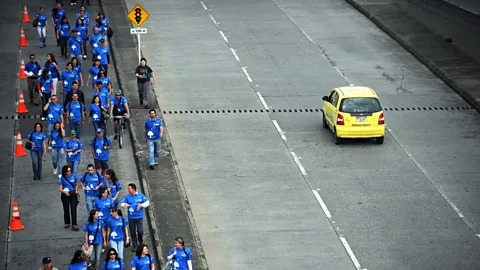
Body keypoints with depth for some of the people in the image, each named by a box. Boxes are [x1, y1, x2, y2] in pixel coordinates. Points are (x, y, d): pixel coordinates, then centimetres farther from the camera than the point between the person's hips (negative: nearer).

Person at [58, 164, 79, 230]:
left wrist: (76, 191, -1)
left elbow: (76, 184, 15)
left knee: (73, 209, -11)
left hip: (73, 194, 0)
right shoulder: (62, 179, -6)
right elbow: (60, 189, -7)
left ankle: (74, 225, -15)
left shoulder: (73, 176, 0)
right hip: (65, 195, 0)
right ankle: (67, 223, 29)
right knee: (66, 209, 10)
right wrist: (65, 192, -26)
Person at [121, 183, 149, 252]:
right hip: (131, 217, 2)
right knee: (132, 232, 5)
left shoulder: (140, 195, -1)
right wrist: (125, 205, -26)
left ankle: (141, 241, 21)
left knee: (140, 231, -11)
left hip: (139, 216, -2)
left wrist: (141, 205, -19)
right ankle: (135, 246, 17)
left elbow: (147, 202, 0)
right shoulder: (127, 196, 3)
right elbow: (122, 203, -1)